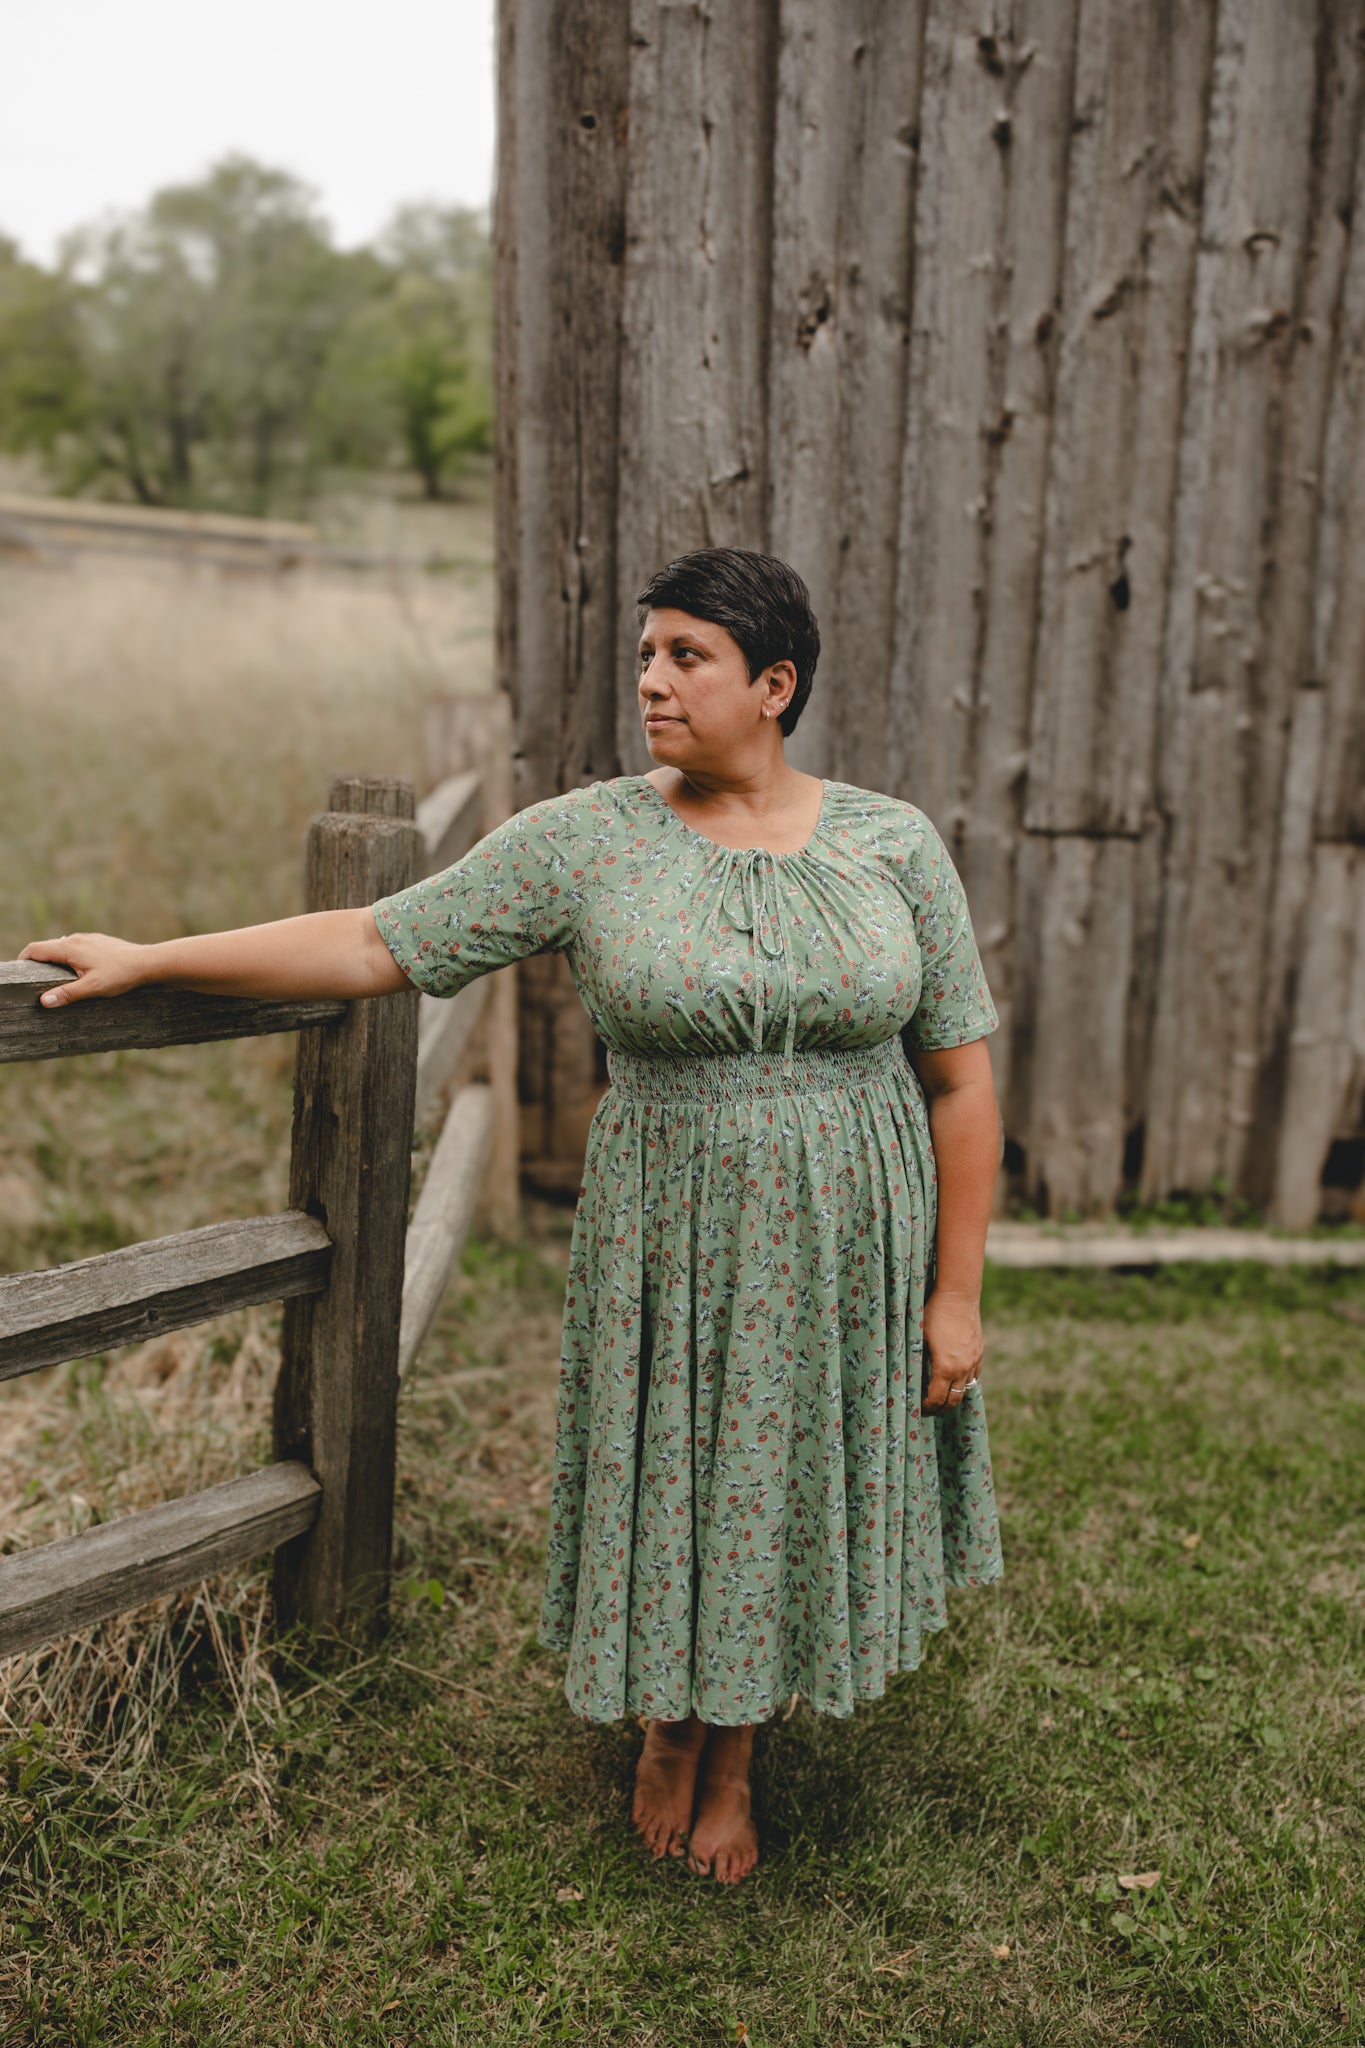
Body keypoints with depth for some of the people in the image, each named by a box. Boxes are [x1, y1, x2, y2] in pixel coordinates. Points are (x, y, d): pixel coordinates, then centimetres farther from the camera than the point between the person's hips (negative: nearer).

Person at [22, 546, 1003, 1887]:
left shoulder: (895, 846, -4)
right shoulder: (584, 842, -7)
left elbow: (961, 1081, -1)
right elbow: (377, 944, -4)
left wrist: (957, 1292, -3)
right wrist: (149, 960, -6)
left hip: (848, 1247, 1)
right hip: (667, 1243, -1)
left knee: (792, 1487, 13)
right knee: (669, 1483, 12)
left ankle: (733, 1752, 42)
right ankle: (670, 1727, 44)